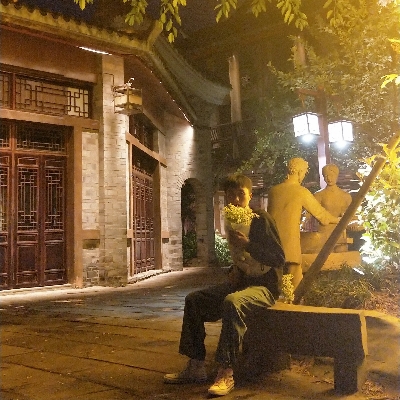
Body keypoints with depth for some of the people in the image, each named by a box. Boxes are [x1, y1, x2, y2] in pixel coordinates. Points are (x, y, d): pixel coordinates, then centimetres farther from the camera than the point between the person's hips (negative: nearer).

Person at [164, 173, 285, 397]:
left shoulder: (261, 219, -11)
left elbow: (279, 258, -17)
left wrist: (248, 244, -23)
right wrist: (235, 272, 6)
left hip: (264, 286, -8)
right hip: (242, 282, 8)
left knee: (232, 302, -38)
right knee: (193, 300, -2)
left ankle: (226, 373, -32)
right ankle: (196, 366, 0)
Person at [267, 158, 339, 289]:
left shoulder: (273, 190, 7)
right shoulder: (301, 192, -6)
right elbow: (320, 212, 4)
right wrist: (338, 220, 22)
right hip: (290, 244, -5)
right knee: (295, 285, 4)